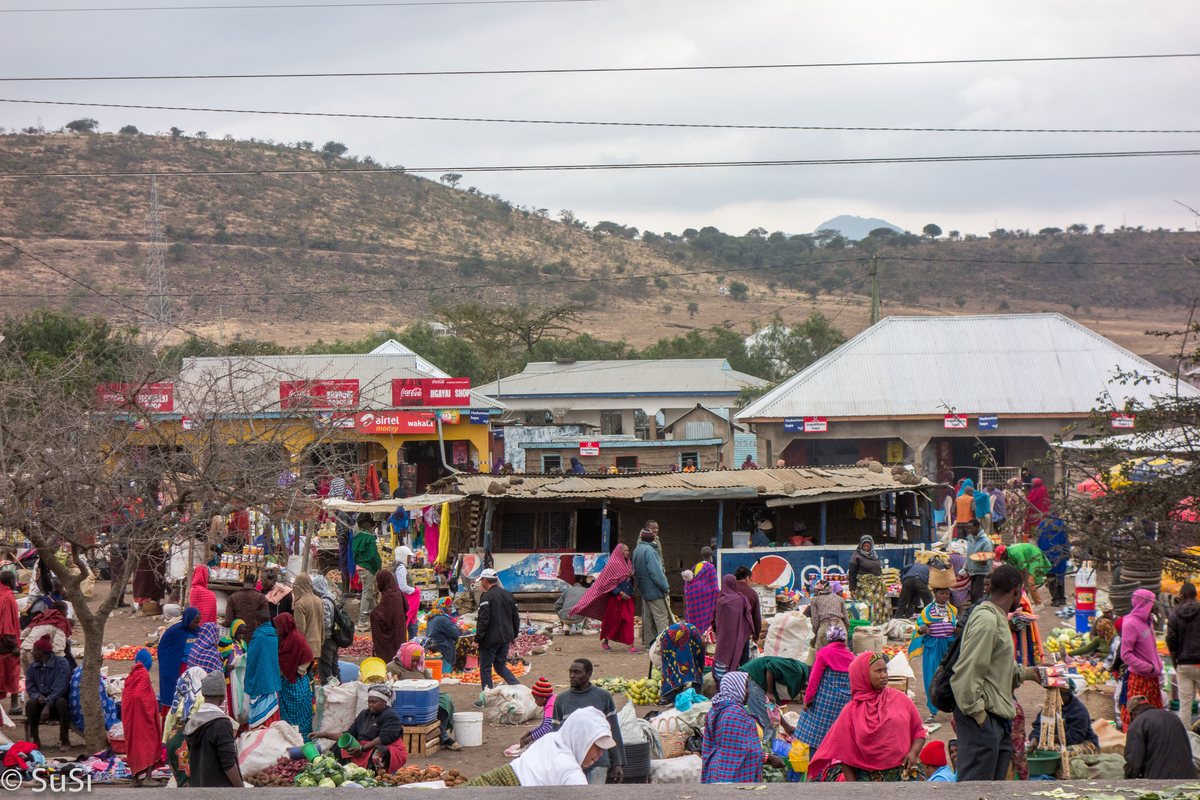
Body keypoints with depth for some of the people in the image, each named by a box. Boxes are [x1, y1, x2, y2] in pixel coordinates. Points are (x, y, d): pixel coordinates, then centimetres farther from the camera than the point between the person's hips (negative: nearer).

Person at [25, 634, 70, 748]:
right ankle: (35, 740, -20)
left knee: (61, 702, -37)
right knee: (30, 703, -29)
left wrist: (47, 705, -29)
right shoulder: (32, 667, 8)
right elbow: (30, 689, 3)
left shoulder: (61, 663, -10)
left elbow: (60, 687, -20)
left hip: (58, 698, -4)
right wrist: (37, 696, -22)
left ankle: (65, 740, -28)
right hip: (41, 699, 4)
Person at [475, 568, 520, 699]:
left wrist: (477, 639, -13)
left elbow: (483, 620, -18)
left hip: (491, 638, -7)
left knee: (485, 668, 3)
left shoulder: (487, 597, -13)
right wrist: (513, 636, 23)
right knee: (500, 666, 18)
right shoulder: (508, 595, 10)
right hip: (505, 638, 7)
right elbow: (516, 618, 15)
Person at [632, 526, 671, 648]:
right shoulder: (649, 550, -19)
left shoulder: (637, 550, 11)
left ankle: (649, 640, 20)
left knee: (647, 616, 15)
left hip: (644, 589, 9)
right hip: (654, 589, -9)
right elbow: (655, 571, -22)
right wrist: (665, 588, -17)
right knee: (662, 616, -8)